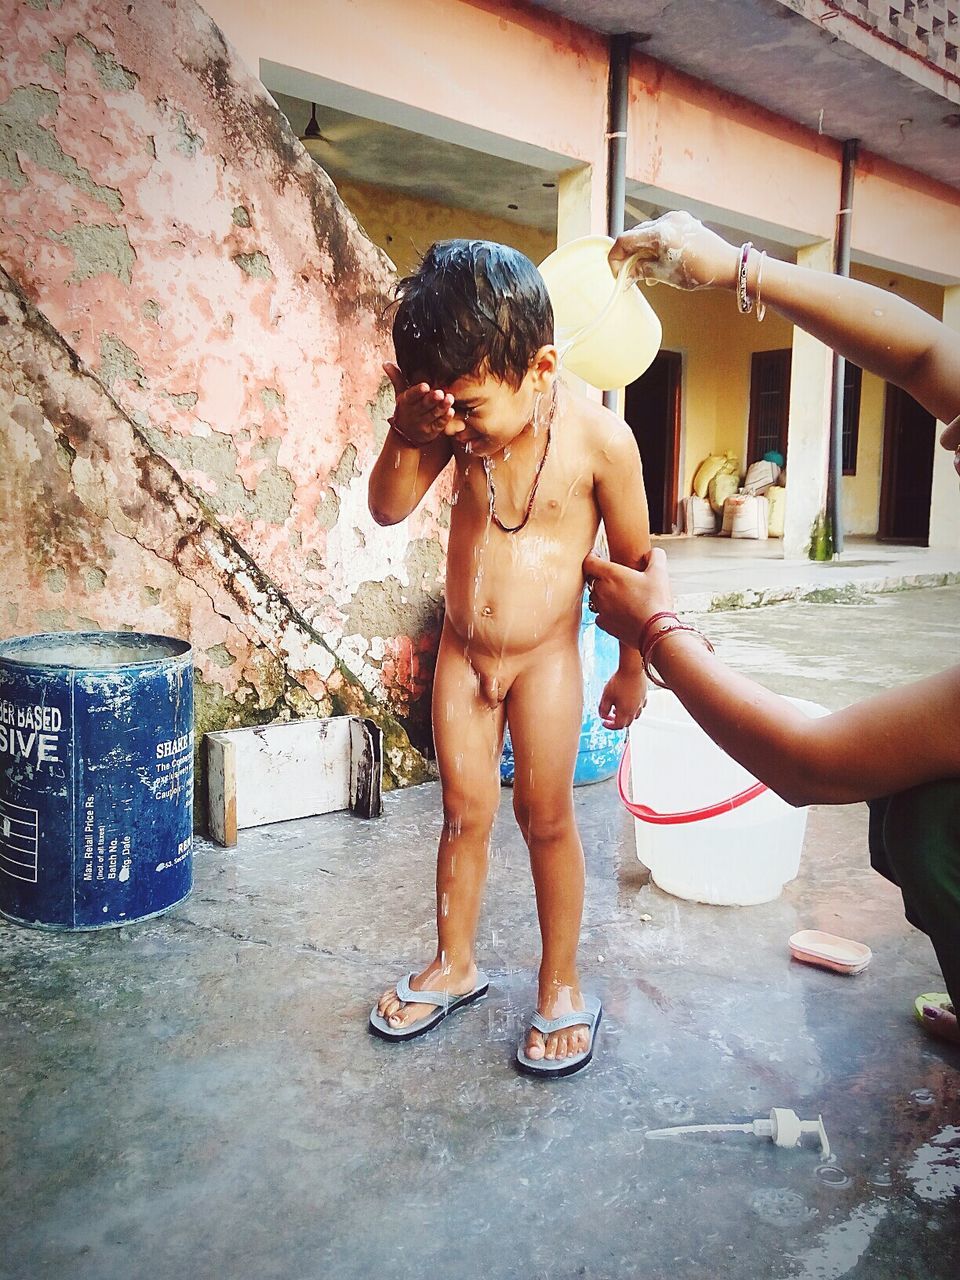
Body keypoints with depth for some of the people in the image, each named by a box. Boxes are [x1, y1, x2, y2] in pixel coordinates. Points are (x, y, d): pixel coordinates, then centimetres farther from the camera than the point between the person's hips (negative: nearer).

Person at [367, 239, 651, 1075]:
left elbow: (633, 561, -9)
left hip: (545, 658, -4)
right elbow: (388, 509, -6)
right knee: (465, 810, 13)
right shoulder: (454, 421, -9)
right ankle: (454, 965, 31)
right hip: (461, 652, 4)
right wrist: (406, 433, -24)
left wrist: (632, 669, -1)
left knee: (545, 816, 6)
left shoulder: (600, 438, -20)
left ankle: (562, 985, 24)